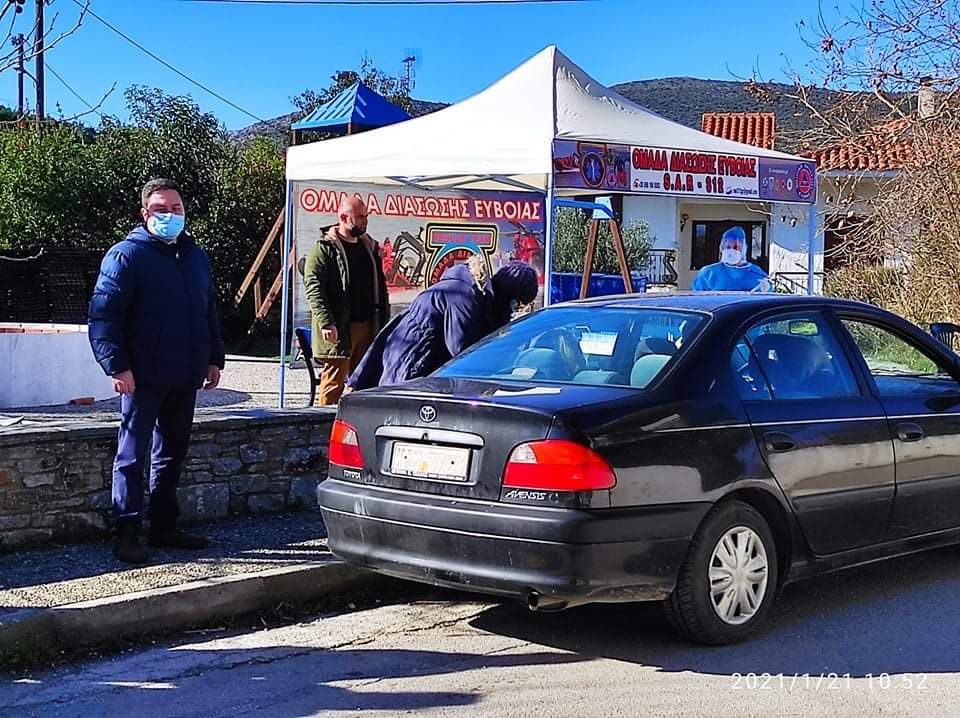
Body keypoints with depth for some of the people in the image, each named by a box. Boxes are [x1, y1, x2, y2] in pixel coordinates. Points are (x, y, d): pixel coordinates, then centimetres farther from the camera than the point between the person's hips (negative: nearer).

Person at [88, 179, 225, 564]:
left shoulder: (196, 257, 15)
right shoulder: (127, 255, -7)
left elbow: (209, 312, 23)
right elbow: (103, 315, -12)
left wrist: (214, 358, 15)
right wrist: (117, 365, -19)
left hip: (184, 378, 7)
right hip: (143, 377, -7)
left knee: (172, 453, 13)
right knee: (133, 455, -3)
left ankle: (164, 528, 22)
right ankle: (128, 534, 0)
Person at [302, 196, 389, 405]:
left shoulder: (370, 247, 16)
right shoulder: (325, 248, -5)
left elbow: (380, 287, 21)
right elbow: (314, 288, -13)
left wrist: (384, 322, 14)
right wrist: (326, 323, -22)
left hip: (367, 326, 7)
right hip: (338, 329, -7)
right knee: (334, 380, -6)